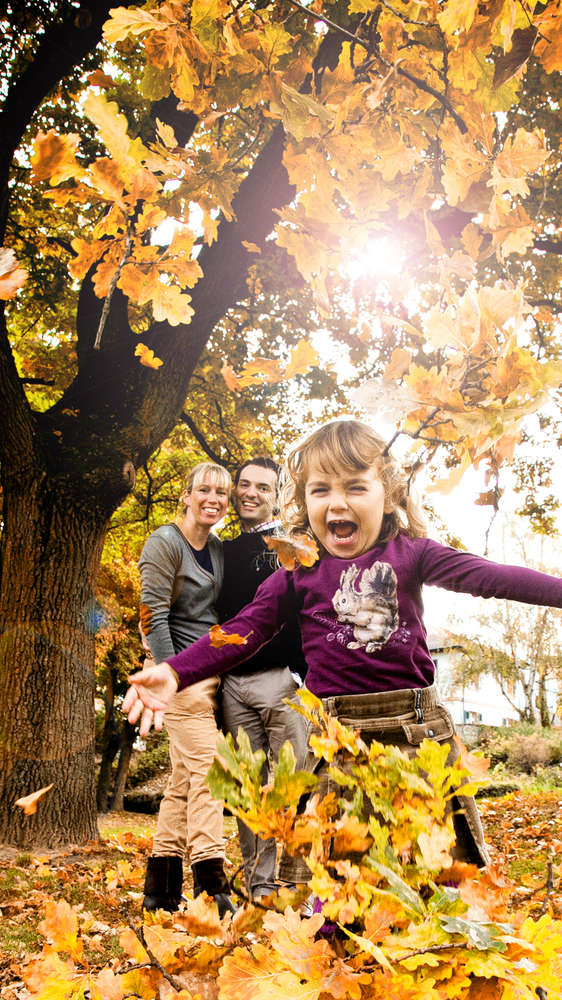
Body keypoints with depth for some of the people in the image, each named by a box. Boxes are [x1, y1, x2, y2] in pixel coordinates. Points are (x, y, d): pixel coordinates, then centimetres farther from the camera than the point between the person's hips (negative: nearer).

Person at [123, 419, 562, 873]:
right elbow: (243, 631, 0)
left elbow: (486, 575, -3)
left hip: (420, 732, 1)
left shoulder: (410, 552, 3)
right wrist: (174, 672, -12)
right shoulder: (298, 574, 3)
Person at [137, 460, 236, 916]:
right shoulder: (165, 542, -8)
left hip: (212, 671, 7)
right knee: (205, 768, -11)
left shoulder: (218, 548, 14)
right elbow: (153, 616, -13)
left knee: (185, 778, 8)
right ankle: (212, 885, -6)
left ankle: (161, 887, 16)